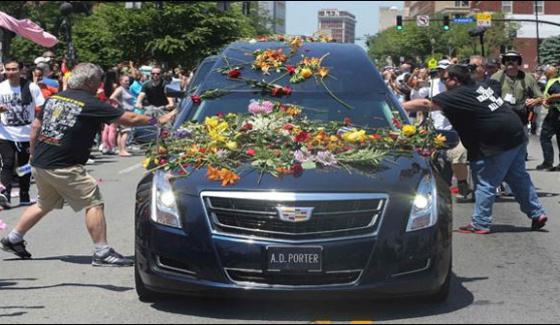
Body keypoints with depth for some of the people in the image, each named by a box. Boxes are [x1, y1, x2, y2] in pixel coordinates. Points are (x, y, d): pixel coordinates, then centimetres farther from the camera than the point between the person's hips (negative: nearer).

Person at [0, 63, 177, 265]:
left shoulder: (54, 99, 10)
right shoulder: (91, 105, -9)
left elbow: (36, 127, 15)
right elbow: (129, 119, -6)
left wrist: (34, 155, 26)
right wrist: (159, 120, 4)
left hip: (39, 164, 8)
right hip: (63, 167, -8)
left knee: (46, 204, 25)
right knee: (94, 203, -2)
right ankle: (102, 252, -5)